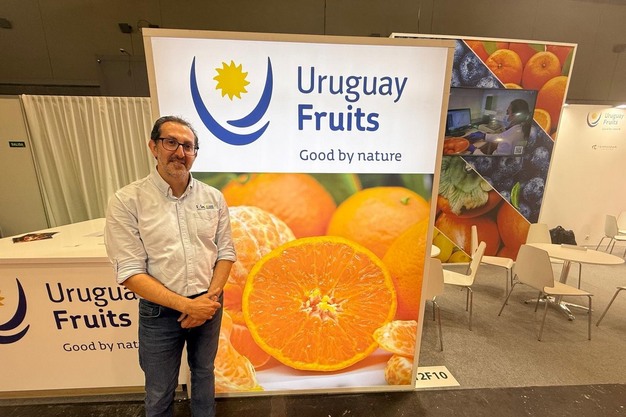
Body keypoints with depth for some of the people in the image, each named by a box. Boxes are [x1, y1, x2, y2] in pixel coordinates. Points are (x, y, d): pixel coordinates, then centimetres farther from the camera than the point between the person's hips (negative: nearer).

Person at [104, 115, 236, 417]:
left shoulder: (214, 198, -4)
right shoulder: (126, 201, -12)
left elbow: (226, 253, 0)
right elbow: (130, 272, -14)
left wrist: (210, 297, -12)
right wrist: (186, 304, -19)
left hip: (208, 305, 3)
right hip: (159, 312, -2)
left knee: (204, 373, 26)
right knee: (159, 392, 20)